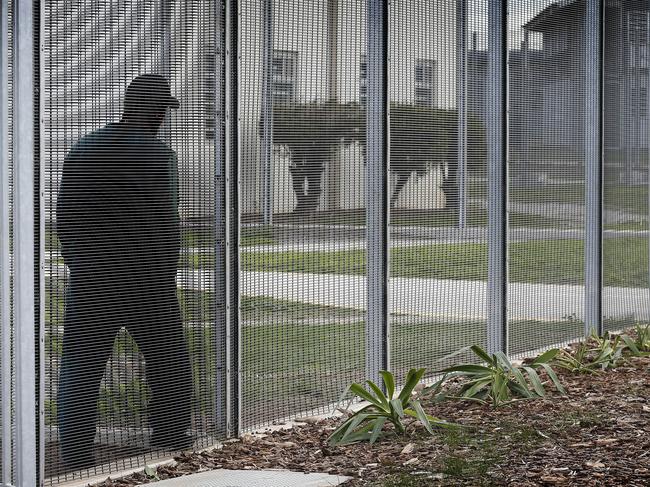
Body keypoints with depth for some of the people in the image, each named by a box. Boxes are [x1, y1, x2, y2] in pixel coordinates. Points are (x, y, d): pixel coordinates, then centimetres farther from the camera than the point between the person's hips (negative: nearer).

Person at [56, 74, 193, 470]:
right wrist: (166, 272, 3)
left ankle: (76, 454, 3)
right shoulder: (158, 155, -9)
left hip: (89, 278, 3)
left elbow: (64, 214, 9)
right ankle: (171, 438, 20)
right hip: (147, 279, -3)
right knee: (168, 359, 14)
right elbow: (167, 223, -10)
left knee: (80, 366, 6)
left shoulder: (83, 149, 7)